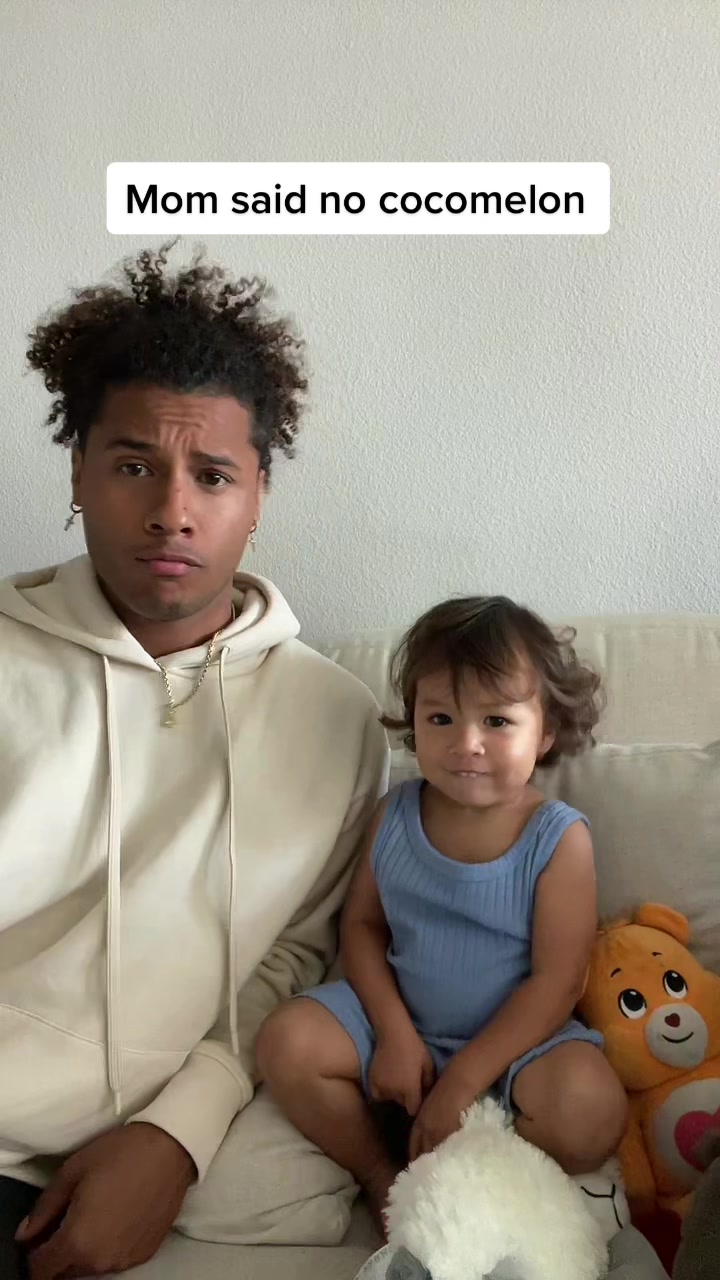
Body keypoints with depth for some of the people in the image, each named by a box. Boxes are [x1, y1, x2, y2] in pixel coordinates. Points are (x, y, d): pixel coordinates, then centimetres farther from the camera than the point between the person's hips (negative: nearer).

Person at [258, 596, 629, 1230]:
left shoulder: (559, 838, -17)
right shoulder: (395, 816, -7)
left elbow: (556, 982, -17)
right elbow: (363, 924, 1)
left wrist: (463, 1081, -20)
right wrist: (395, 1033, -12)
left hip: (513, 1036, -3)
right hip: (400, 1020, 3)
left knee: (590, 1111, -30)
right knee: (287, 1041, -17)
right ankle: (382, 1177, 5)